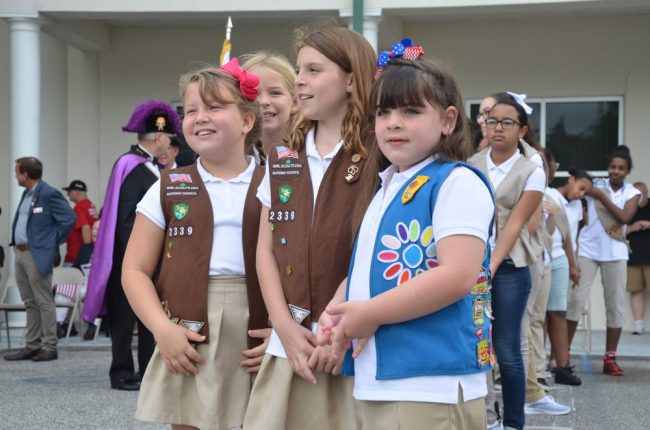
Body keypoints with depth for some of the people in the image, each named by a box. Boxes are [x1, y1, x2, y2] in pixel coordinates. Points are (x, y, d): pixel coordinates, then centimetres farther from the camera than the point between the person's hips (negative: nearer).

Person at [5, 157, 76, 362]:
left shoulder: (49, 194, -13)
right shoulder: (26, 194, 15)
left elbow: (69, 218, -17)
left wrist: (52, 242, -11)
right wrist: (15, 241, 14)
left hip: (37, 255, -9)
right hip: (20, 253, 9)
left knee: (44, 302, -5)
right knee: (30, 303, 12)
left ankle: (49, 348, -1)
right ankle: (32, 347, 18)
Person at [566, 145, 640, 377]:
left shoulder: (632, 193, 3)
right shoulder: (595, 185, 0)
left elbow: (624, 217, -12)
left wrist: (601, 196, -14)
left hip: (615, 253, 2)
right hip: (588, 249, -2)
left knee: (616, 304, 3)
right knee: (576, 298, -7)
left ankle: (610, 358, 11)